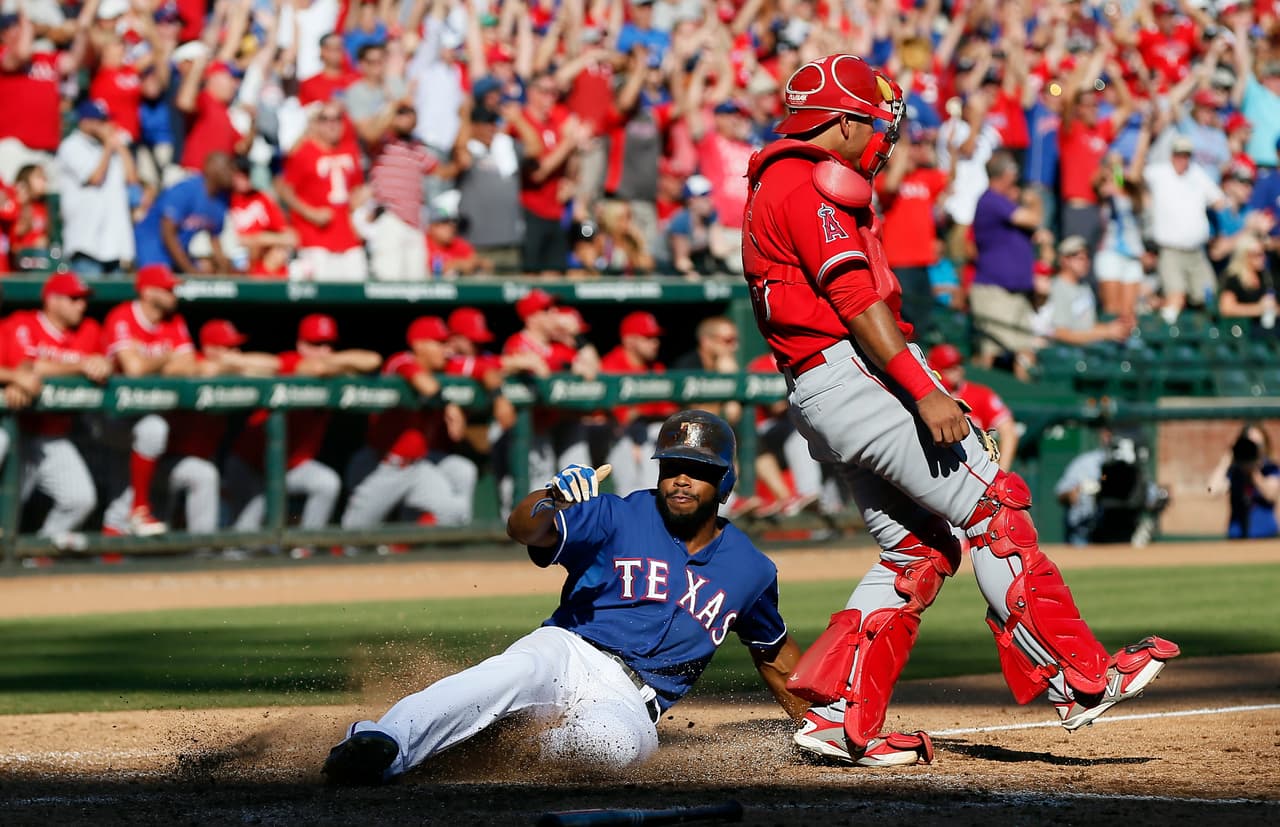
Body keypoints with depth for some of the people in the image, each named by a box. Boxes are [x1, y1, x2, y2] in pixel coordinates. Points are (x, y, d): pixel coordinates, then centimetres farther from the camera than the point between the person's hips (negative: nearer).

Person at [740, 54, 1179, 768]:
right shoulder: (812, 183, -7)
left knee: (918, 551, 8)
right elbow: (855, 299, -18)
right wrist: (923, 391, -23)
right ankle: (1077, 679, -14)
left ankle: (842, 718, 2)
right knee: (995, 507, -11)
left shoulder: (775, 191, 26)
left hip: (816, 398, 11)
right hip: (857, 373, -11)